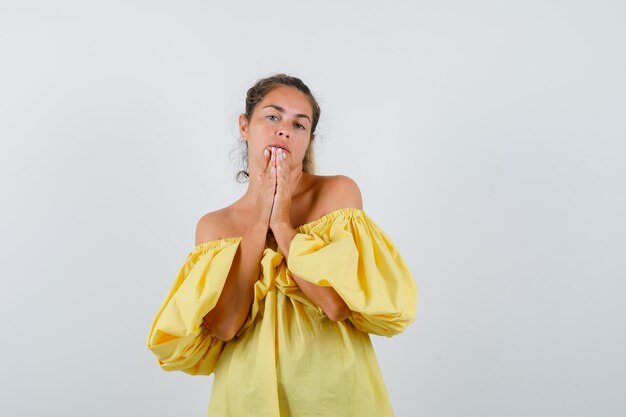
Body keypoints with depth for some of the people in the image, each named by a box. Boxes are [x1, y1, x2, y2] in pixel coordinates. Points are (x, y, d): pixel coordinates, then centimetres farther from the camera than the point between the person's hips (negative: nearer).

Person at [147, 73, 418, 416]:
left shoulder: (338, 192, -7)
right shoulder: (213, 225, 0)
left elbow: (338, 303, -17)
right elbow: (223, 325, -14)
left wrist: (282, 224, -14)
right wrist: (259, 222, -12)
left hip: (334, 389, -1)